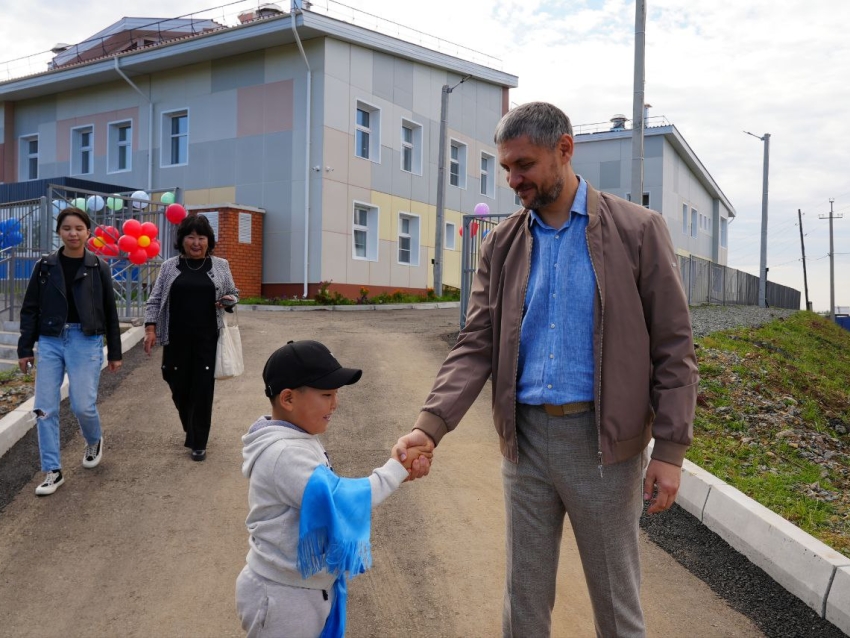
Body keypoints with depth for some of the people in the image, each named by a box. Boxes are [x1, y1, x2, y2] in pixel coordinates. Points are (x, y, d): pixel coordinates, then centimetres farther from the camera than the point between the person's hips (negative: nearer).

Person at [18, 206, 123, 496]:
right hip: (50, 342, 2)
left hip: (86, 342, -2)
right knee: (45, 408, 0)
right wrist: (25, 348, 4)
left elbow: (110, 312, 4)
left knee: (83, 405, -5)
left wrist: (114, 353, 5)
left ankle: (94, 441, 29)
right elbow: (30, 308, 8)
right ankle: (52, 471, 12)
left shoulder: (99, 267, -1)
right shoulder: (45, 266, 3)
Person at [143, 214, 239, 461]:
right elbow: (155, 300, 5)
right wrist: (150, 329, -6)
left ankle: (199, 443, 11)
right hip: (176, 339, 1)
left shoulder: (220, 266, 4)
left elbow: (234, 293, 13)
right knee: (179, 388, 8)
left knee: (202, 389, -2)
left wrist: (229, 300, -10)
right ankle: (192, 431, 35)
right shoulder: (169, 266, 4)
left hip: (207, 339, -1)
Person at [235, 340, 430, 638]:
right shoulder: (284, 454, -28)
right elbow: (341, 500, -31)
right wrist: (396, 468, -22)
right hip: (282, 600, -9)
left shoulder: (297, 441, 3)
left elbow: (329, 494, 9)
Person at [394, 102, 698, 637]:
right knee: (525, 594, 16)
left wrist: (671, 450, -9)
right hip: (526, 437, 3)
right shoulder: (503, 245, 5)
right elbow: (476, 346, 0)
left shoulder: (638, 230, -5)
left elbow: (673, 347, -5)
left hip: (603, 439, -3)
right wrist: (430, 426, -13)